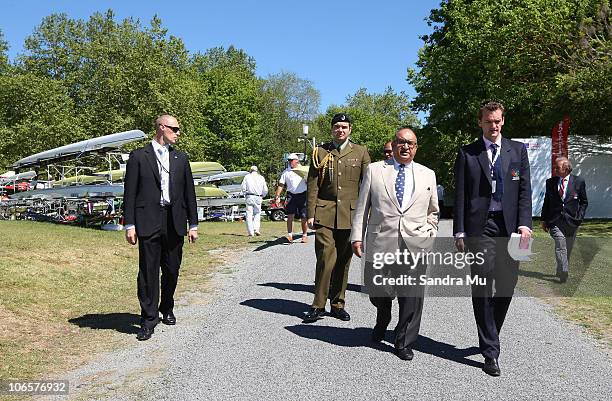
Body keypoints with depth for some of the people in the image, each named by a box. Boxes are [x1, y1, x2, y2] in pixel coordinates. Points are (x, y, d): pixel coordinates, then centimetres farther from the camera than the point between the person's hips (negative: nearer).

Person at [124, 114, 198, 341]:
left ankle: (167, 309, 30)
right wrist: (129, 225, -6)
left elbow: (189, 192, 13)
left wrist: (193, 224, 9)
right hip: (148, 222, -3)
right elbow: (130, 193, 0)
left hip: (174, 222, 4)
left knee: (172, 271, 10)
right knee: (148, 271, -2)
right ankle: (149, 320, 6)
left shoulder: (181, 158, 13)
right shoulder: (139, 156, 3)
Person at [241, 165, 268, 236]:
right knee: (257, 213, 13)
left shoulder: (247, 176, 6)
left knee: (249, 214, 1)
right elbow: (265, 190, 7)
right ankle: (256, 229, -3)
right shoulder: (261, 178, 11)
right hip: (258, 198, 1)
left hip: (249, 197, -1)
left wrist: (246, 193, 13)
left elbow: (243, 187, -2)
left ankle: (250, 232, -3)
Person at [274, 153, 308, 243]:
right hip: (291, 195, 0)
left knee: (304, 217, 4)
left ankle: (304, 235, 16)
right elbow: (281, 185, 7)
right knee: (290, 215, -10)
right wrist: (277, 196, -1)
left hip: (303, 195, 0)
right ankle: (290, 235, -9)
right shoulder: (286, 172, 10)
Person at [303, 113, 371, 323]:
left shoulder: (360, 152, 10)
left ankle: (338, 304, 20)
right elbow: (313, 185, 5)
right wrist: (311, 214, -2)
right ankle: (318, 306, 2)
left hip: (350, 215, 2)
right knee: (326, 259, -9)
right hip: (324, 214, -1)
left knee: (343, 261, 8)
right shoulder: (320, 152, 8)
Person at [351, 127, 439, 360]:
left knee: (411, 297, 0)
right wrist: (357, 236, -1)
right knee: (377, 292, 10)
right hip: (380, 243, 0)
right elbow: (362, 207, 5)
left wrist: (429, 236, 9)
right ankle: (382, 320, 44)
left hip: (415, 245, 1)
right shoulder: (374, 170, 8)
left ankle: (404, 343, 19)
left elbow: (433, 212, 21)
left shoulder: (428, 175, 14)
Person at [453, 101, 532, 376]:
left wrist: (524, 224, -4)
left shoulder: (518, 150, 11)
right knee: (483, 289, -1)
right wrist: (460, 232, -4)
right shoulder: (467, 153, 5)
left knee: (507, 285, 8)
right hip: (480, 227, -2)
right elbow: (460, 195, 2)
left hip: (510, 226, 3)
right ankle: (490, 352, 6)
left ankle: (490, 335, 31)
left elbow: (525, 190, 8)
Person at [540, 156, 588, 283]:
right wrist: (544, 220, 9)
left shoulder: (579, 181, 3)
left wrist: (579, 217, -2)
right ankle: (564, 272, -18)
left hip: (571, 221, 1)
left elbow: (584, 202, 10)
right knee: (560, 247, -15)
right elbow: (546, 202, 11)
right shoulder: (550, 182, 6)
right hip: (555, 221, -1)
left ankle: (561, 271, 25)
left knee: (567, 249, 10)